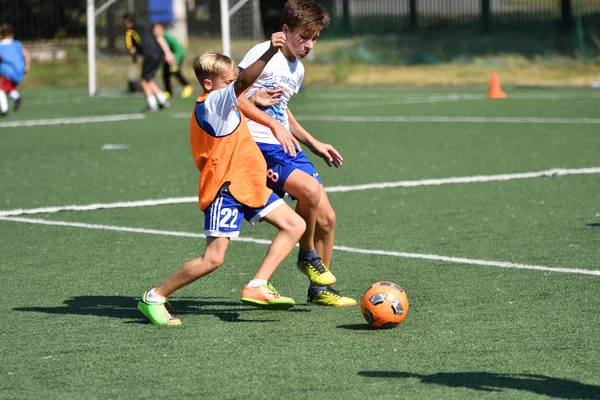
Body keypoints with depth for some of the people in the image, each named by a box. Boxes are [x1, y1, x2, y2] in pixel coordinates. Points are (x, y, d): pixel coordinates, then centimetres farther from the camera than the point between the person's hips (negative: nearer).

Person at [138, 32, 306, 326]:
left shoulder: (220, 103, 13)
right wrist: (270, 52, -47)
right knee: (213, 259, -15)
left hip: (247, 184, 10)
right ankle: (154, 298, 0)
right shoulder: (211, 103, -16)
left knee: (295, 225, 5)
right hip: (225, 188, -10)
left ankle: (256, 287, -2)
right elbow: (243, 83, -33)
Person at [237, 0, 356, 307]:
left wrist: (314, 144, 27)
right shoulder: (262, 55, -9)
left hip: (285, 147, 9)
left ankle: (319, 290, 19)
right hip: (257, 145, -9)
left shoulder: (297, 69, 16)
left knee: (326, 217, 3)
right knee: (310, 188, -30)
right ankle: (307, 256, -5)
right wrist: (254, 100, -26)